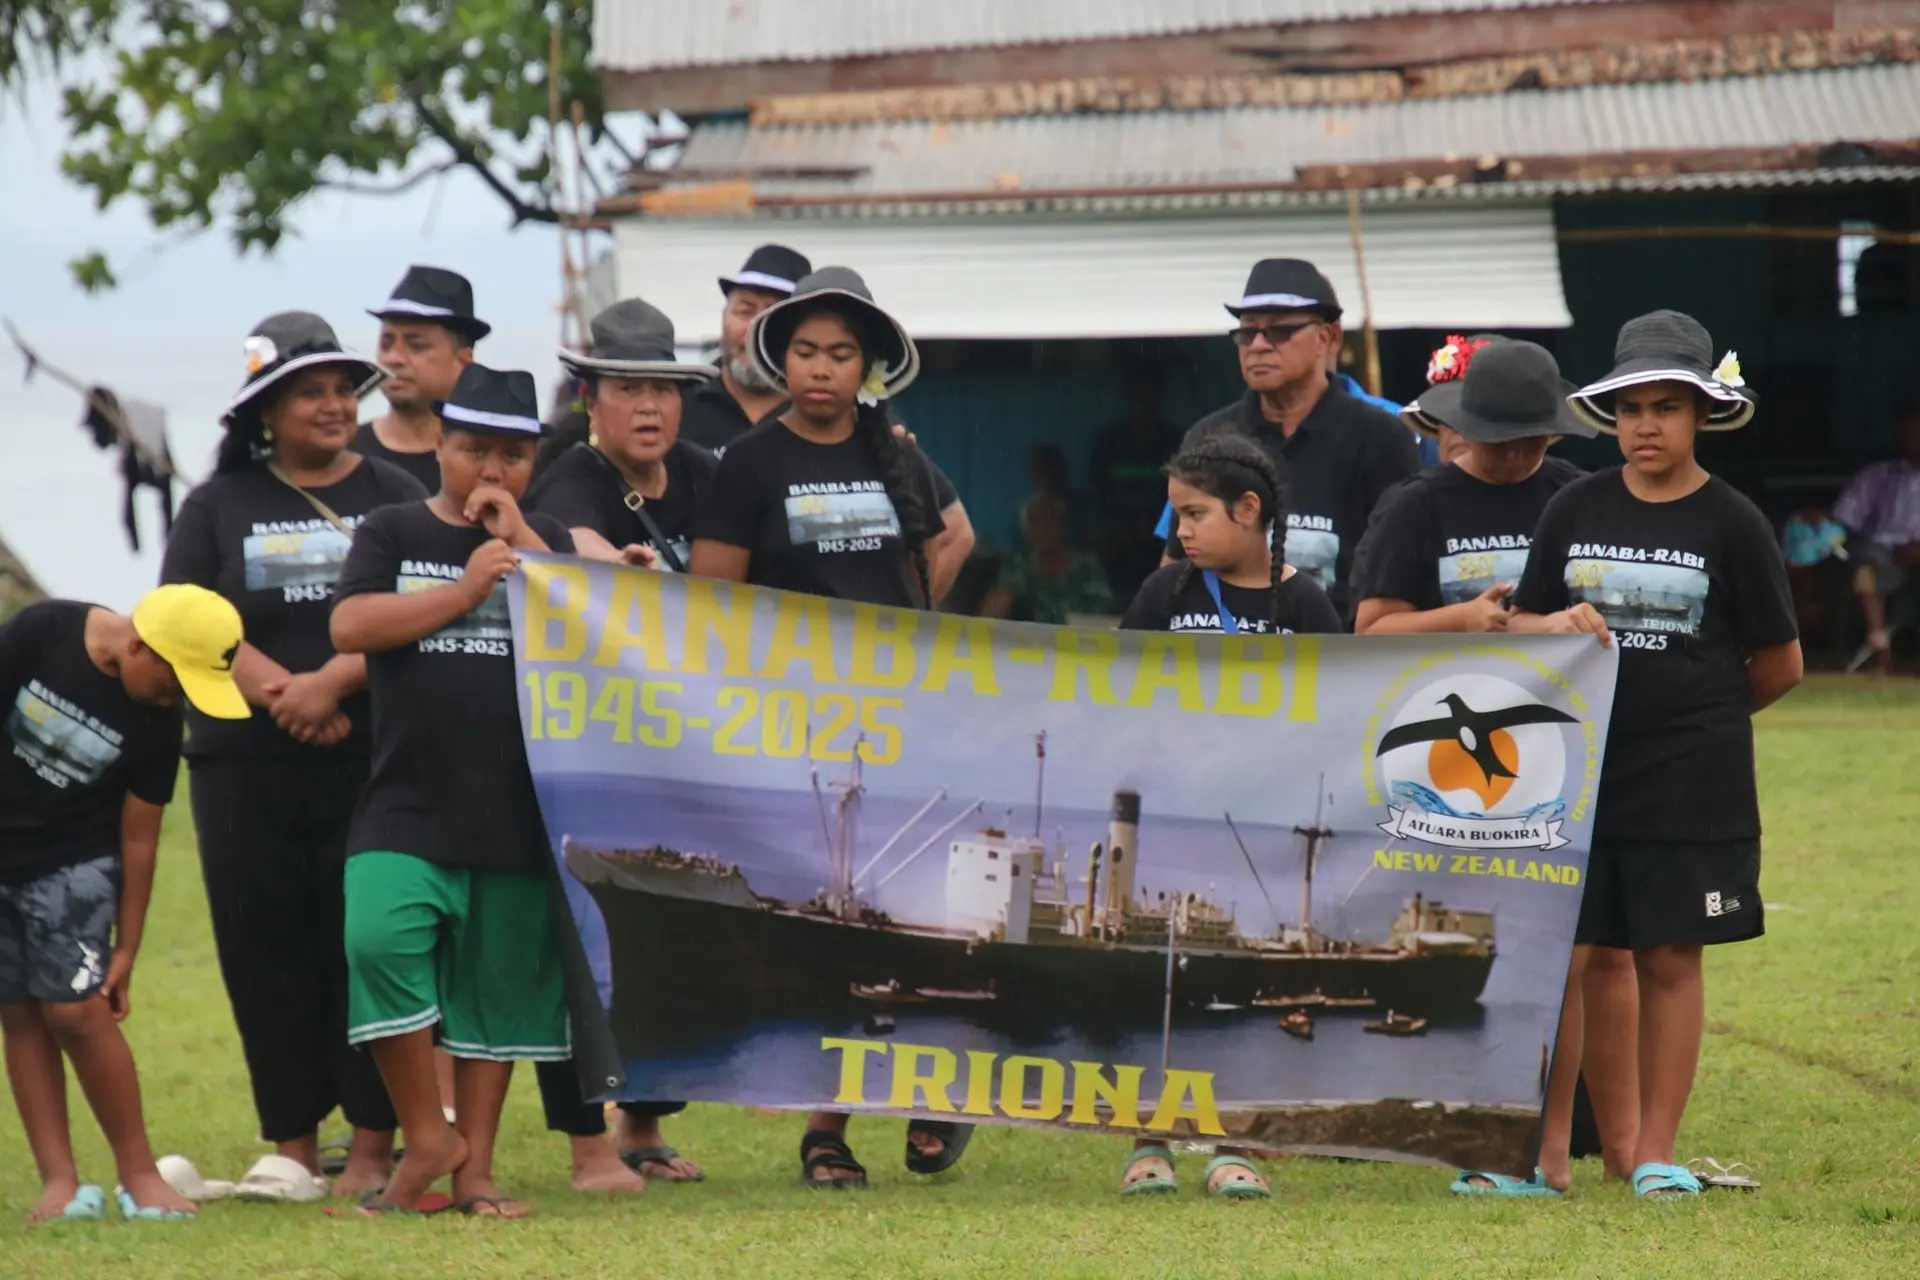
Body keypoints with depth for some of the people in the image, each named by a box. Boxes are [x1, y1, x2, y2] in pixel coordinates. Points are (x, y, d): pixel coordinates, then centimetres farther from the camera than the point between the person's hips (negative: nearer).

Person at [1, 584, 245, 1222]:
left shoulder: (157, 722, -14)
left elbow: (139, 838, -9)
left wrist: (126, 952, -6)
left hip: (75, 864, -1)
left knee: (76, 1010, -12)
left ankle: (138, 1172, -3)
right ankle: (59, 1181, 0)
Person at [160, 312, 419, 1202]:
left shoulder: (393, 498, 8)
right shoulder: (218, 507, 11)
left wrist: (331, 682, -17)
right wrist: (282, 694, -14)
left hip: (375, 760, -1)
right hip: (245, 765, 1)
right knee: (266, 948, 1)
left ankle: (373, 1144, -1)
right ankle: (291, 1143, 8)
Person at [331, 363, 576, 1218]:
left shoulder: (546, 541, 11)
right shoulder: (393, 535, 7)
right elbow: (350, 627, -8)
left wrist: (518, 540, -8)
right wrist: (464, 589, -11)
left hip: (515, 816, 2)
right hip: (405, 805, -2)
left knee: (497, 987, 5)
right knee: (379, 939, -22)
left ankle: (474, 1167, 16)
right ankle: (425, 1137, -8)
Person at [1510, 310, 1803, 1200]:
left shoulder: (1731, 524, -2)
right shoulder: (1576, 510, 7)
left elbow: (1778, 667, 4)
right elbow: (1519, 625, 10)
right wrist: (1559, 627, -11)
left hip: (1692, 782, -3)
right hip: (1580, 768, 3)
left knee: (1670, 957, 0)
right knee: (1579, 956, -1)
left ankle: (1655, 1150, 7)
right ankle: (1614, 1140, 7)